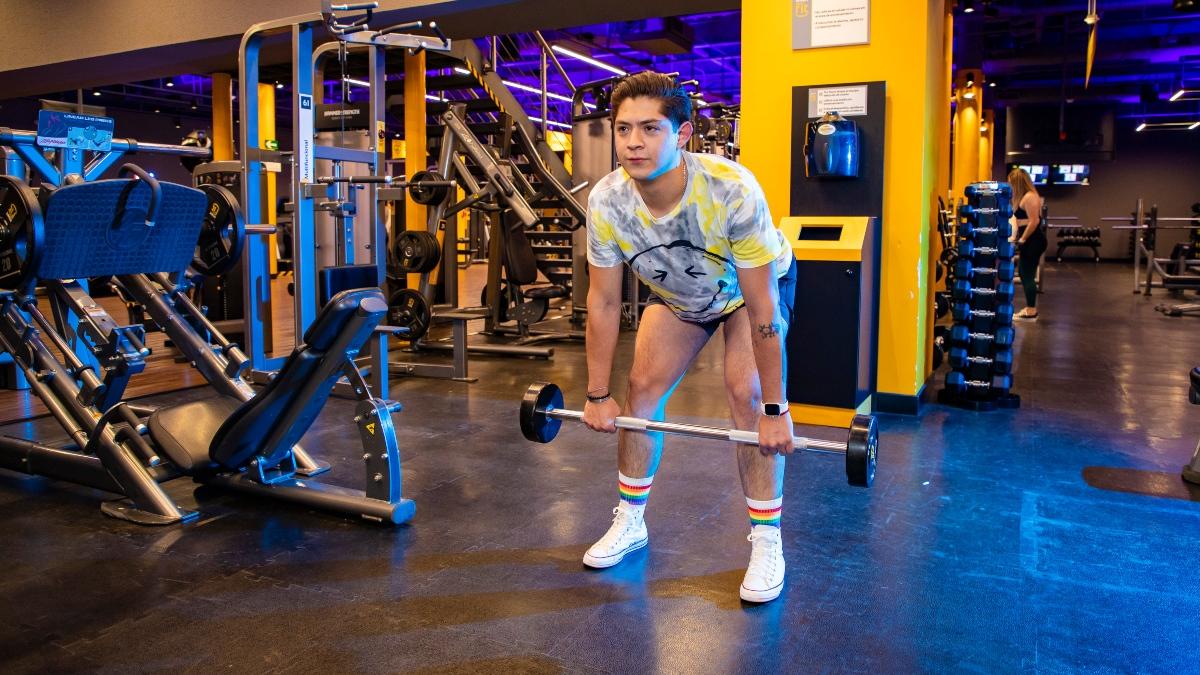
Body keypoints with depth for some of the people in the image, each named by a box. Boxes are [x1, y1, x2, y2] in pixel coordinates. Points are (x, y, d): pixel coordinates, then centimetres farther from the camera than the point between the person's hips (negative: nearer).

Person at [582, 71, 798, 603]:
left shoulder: (732, 191, -40)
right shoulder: (606, 202, -29)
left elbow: (761, 308, -34)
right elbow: (603, 303, -17)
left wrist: (775, 411, -29)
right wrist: (598, 396, -11)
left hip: (757, 283, -3)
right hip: (678, 293, 4)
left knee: (746, 394, -18)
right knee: (643, 387, -3)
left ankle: (766, 541, -4)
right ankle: (630, 521, 15)